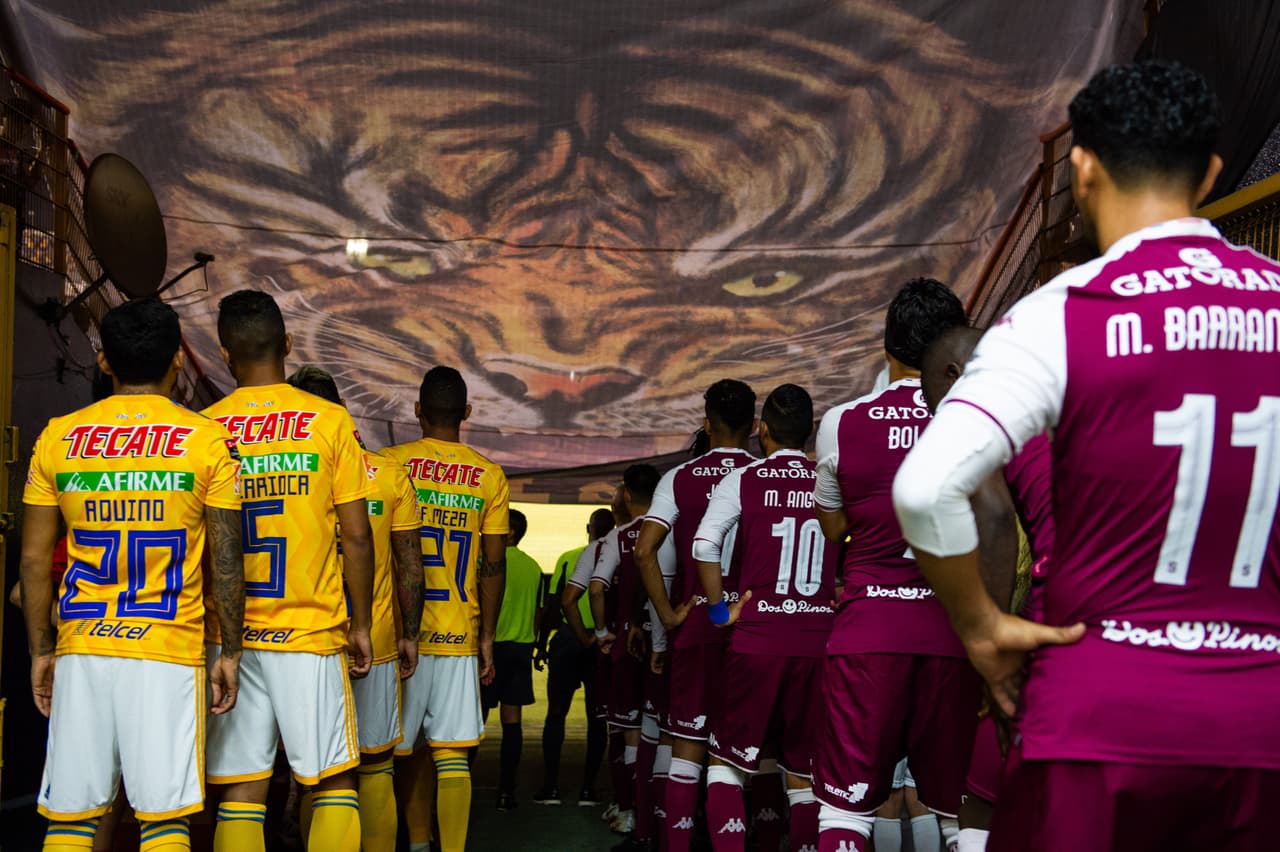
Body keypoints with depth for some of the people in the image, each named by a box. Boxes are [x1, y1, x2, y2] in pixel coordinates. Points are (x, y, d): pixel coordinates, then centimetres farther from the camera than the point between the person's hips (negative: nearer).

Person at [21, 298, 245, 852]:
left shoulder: (57, 437, 5)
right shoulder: (207, 440, -1)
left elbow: (34, 559, 6)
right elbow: (226, 559, -2)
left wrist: (41, 650, 14)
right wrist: (230, 651, 6)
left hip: (81, 650, 3)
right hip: (170, 650, -2)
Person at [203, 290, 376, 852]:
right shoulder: (331, 421, -2)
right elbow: (357, 537, -3)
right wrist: (361, 623, 7)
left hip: (228, 637, 2)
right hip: (312, 632, -2)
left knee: (240, 793, 6)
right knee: (334, 783, 6)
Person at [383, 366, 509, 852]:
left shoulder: (388, 464, -1)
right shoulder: (490, 476, 2)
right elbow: (493, 566, 2)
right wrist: (487, 638, 10)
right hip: (459, 634, 0)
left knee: (411, 745, 11)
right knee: (452, 754, 2)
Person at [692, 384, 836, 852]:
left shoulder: (743, 480, -1)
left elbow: (704, 545, -13)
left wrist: (720, 612, -3)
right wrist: (841, 606, 12)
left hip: (757, 640, -2)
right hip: (819, 642, 2)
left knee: (726, 761, 9)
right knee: (804, 774, 11)